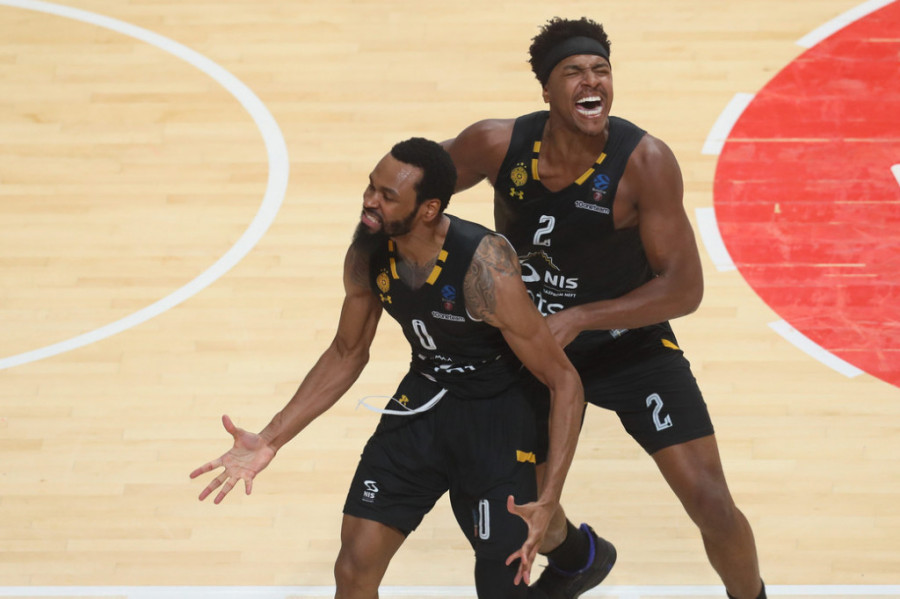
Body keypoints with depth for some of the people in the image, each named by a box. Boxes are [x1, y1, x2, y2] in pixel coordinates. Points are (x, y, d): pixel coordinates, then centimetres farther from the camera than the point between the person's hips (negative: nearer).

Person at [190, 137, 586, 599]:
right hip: (421, 403, 5)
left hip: (493, 419, -5)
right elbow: (347, 354, 6)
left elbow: (564, 382, -23)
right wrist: (270, 440, 1)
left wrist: (548, 501, -31)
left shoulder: (484, 270, -31)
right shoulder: (369, 252, -13)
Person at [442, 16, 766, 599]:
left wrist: (580, 318, -32)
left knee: (711, 503, -10)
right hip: (531, 343, 3)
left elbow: (684, 288, -26)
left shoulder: (645, 161, -27)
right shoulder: (498, 146, -19)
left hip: (632, 342, -3)